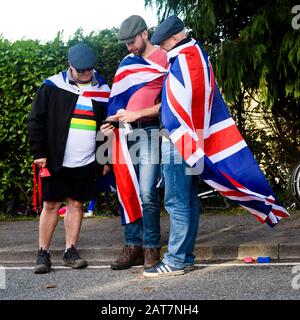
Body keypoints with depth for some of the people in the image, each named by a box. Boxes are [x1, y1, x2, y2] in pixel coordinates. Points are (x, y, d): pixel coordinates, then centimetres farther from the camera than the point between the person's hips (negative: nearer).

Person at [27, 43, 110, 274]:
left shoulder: (103, 90, 5)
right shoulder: (52, 86, -3)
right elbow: (36, 121, -2)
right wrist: (39, 152, -6)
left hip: (87, 163, 2)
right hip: (56, 160, -2)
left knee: (76, 203, 8)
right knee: (51, 205, 3)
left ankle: (70, 251, 17)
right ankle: (43, 253, 11)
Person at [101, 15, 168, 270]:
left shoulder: (163, 59, -1)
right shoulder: (127, 63, 18)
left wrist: (136, 114, -12)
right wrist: (113, 122, 2)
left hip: (150, 131, -6)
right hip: (126, 132, 6)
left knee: (147, 194, -12)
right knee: (128, 192, 5)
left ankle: (152, 249, -5)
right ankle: (133, 247, 10)